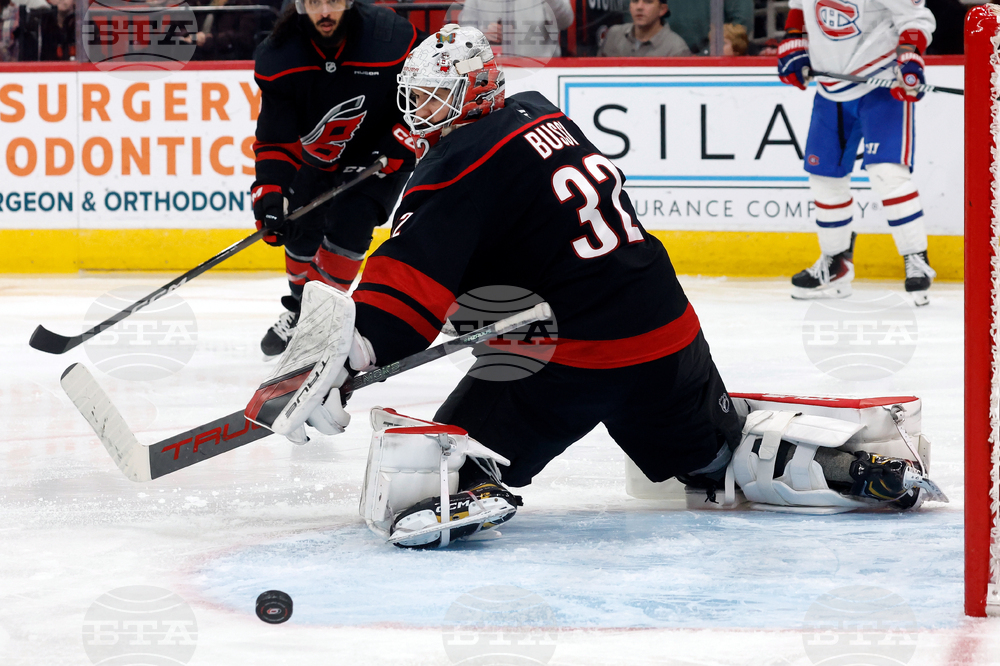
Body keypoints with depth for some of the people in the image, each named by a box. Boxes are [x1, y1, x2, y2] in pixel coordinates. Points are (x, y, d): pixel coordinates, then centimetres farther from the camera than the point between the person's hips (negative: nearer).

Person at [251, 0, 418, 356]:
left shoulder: (393, 39, -31)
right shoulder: (277, 57, -23)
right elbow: (275, 137, -17)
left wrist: (388, 155, -23)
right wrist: (270, 191, -30)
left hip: (382, 156, -3)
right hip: (318, 156, 3)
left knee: (347, 226, -19)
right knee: (301, 231, 6)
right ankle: (299, 311, 34)